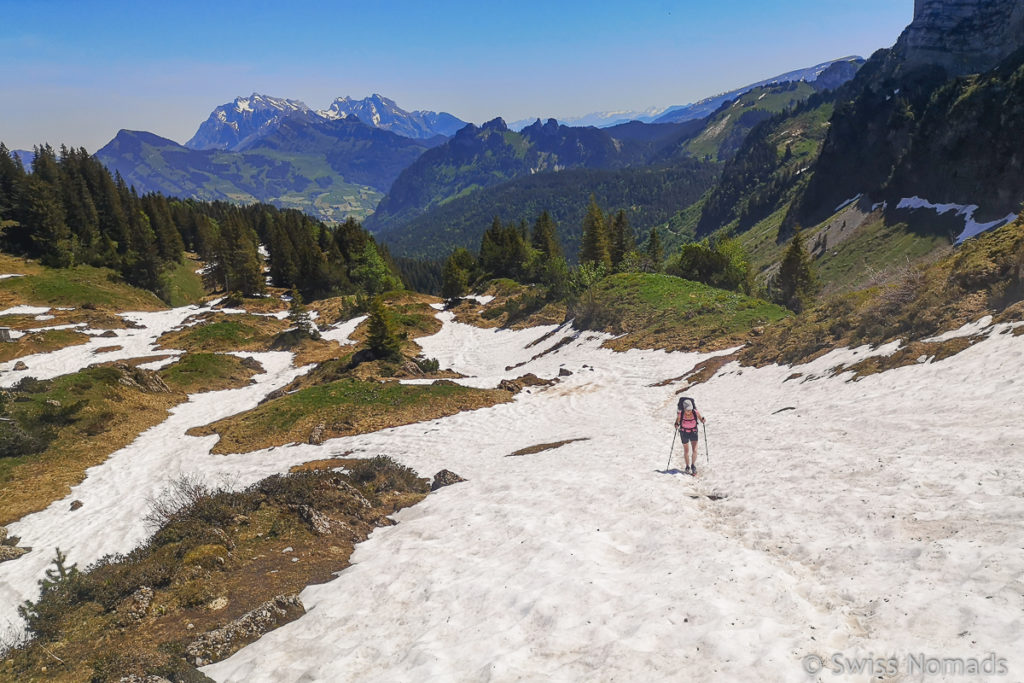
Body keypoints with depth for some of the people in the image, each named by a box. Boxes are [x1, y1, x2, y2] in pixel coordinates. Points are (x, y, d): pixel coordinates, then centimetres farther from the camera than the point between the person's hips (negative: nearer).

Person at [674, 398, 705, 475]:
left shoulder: (696, 412, -22)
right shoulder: (680, 413, -23)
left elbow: (701, 420, -5)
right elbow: (677, 421, -6)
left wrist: (703, 420, -27)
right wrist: (677, 425, -26)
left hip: (693, 432, 0)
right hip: (684, 433, 0)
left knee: (694, 450, -10)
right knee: (686, 451, 10)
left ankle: (693, 466, 6)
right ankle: (687, 467, 25)